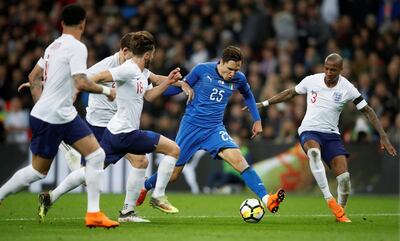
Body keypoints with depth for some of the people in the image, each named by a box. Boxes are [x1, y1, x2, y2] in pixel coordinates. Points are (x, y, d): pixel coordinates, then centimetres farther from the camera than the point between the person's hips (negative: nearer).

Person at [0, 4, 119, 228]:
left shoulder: (54, 46, 12)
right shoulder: (77, 47, -14)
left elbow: (34, 76, 20)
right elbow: (81, 82, -24)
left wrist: (41, 103, 21)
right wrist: (105, 90, -11)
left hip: (66, 116, 9)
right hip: (49, 119, -9)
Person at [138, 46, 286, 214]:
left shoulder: (239, 79, -1)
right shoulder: (201, 70, -10)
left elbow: (247, 95, 21)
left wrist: (257, 120, 20)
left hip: (215, 129, 2)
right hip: (191, 126, -2)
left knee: (238, 159, -23)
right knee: (171, 175, 4)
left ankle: (266, 199, -32)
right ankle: (144, 187, 35)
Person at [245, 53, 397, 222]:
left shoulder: (347, 89, -6)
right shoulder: (311, 81, -4)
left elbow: (368, 111, 0)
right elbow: (291, 93, 14)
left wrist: (383, 137, -6)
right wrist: (264, 104, 15)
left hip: (331, 134, 1)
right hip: (309, 131, -1)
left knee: (344, 177, -15)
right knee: (314, 151, -38)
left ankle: (340, 213, 12)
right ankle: (329, 199, -36)